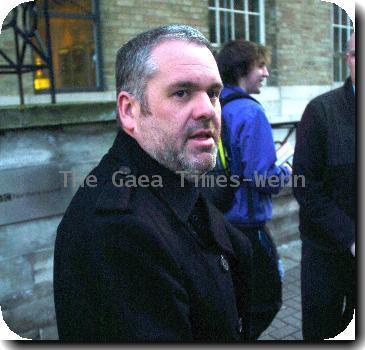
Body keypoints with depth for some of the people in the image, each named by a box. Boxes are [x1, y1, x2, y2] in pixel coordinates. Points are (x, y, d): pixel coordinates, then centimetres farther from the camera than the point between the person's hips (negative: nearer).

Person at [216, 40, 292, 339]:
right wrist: (286, 173, -3)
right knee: (267, 302, 8)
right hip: (247, 223, -8)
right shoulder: (250, 112, -18)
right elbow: (261, 178, -24)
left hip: (218, 221, 9)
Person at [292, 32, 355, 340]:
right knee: (321, 331, 13)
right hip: (328, 253, -2)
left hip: (354, 247, 3)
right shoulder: (322, 111, -9)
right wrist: (350, 239, -14)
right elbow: (305, 187, -11)